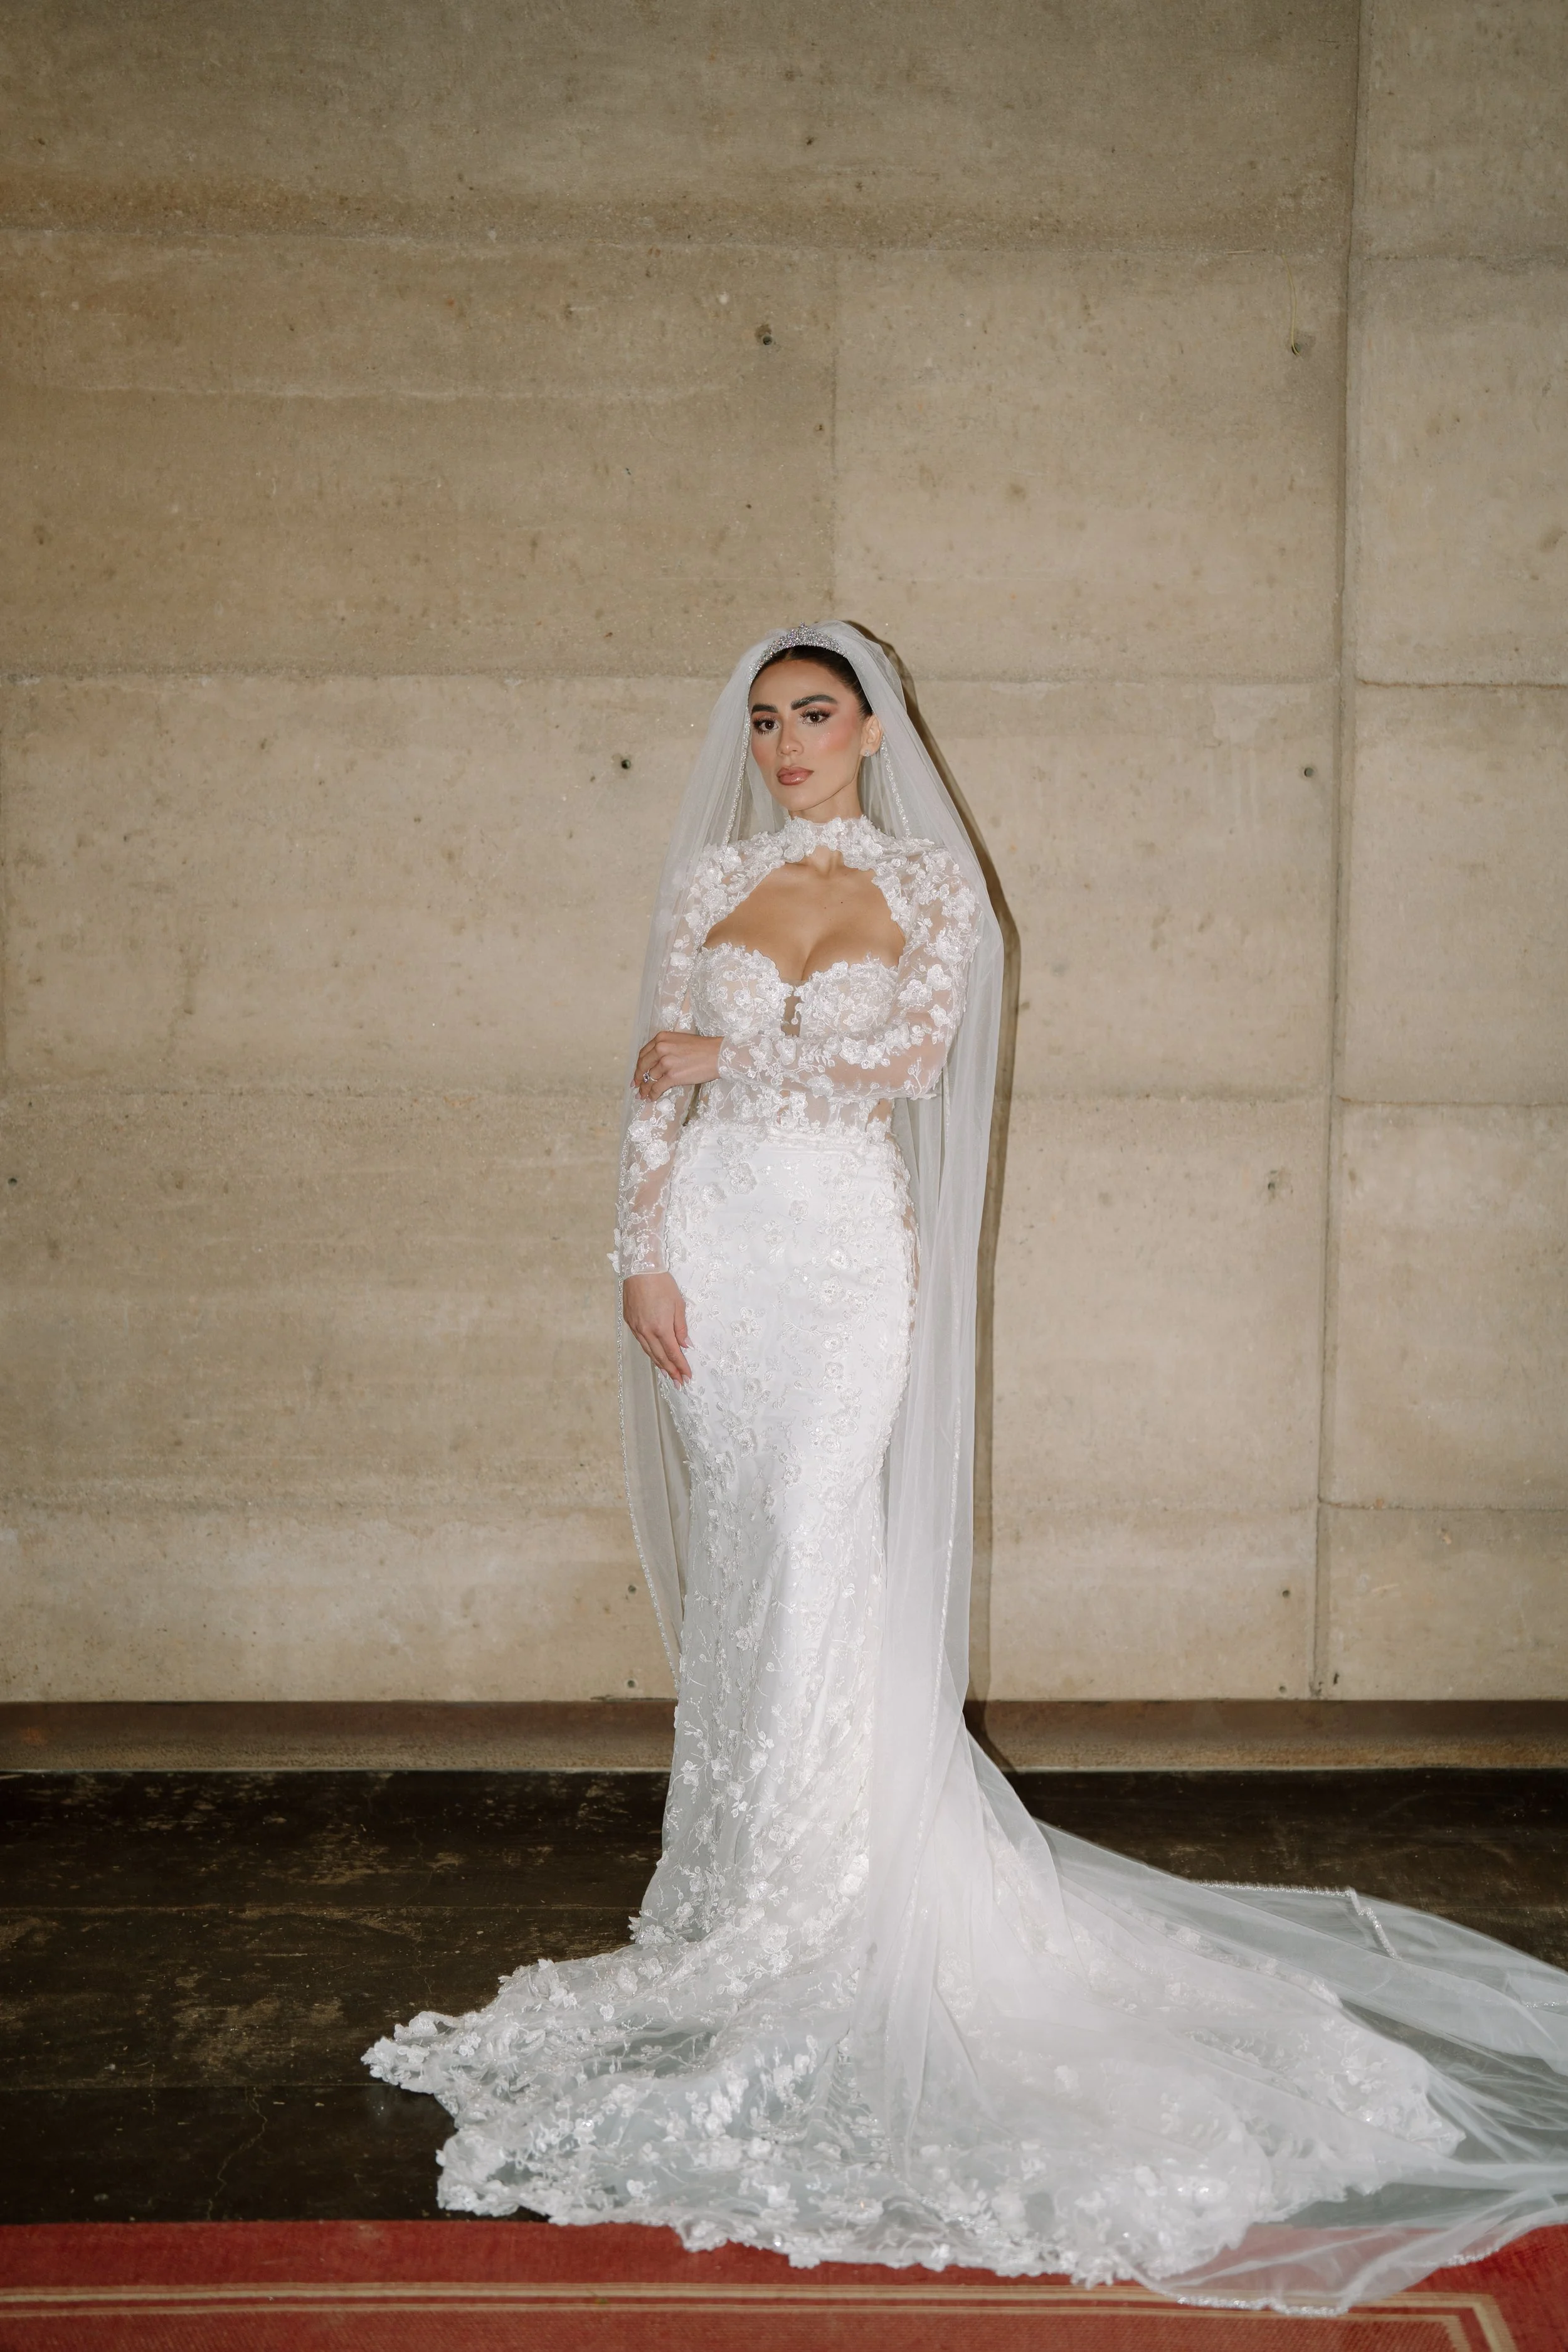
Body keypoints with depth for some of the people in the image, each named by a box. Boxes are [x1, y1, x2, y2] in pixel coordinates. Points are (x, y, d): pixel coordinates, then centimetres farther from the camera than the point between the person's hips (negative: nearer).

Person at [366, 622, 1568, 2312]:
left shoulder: (929, 880, 3)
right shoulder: (710, 876, 10)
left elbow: (912, 1052, -11)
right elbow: (658, 1086, 5)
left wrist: (732, 1059, -7)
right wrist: (644, 1256, -3)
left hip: (849, 1248, -3)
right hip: (719, 1240, 3)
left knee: (815, 1559, -8)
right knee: (737, 1565, 6)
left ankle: (805, 1917, 3)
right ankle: (740, 1876, 19)